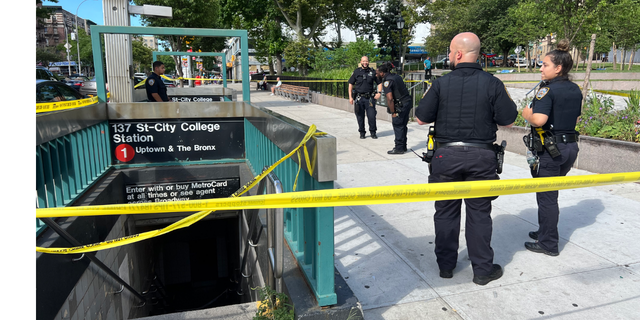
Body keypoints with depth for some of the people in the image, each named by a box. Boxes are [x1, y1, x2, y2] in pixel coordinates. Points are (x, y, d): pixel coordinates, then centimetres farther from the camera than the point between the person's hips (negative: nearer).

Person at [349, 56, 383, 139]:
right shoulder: (356, 72, 4)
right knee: (360, 117, 4)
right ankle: (362, 133, 18)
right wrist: (350, 97, 0)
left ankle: (373, 132, 12)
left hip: (369, 98, 0)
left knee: (372, 116, -5)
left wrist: (379, 92, -5)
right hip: (359, 98, 0)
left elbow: (379, 83, 11)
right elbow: (350, 84, 7)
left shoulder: (373, 72, 5)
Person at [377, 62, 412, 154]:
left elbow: (390, 99, -22)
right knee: (403, 126, 17)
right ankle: (403, 147, 26)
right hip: (407, 102, 9)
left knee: (398, 126, 0)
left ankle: (399, 148, 6)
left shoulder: (387, 81, -15)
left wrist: (393, 112, -16)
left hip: (400, 105, -9)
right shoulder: (396, 76, 13)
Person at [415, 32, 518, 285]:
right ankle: (483, 269, 20)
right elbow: (507, 121, -2)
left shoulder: (441, 84, -7)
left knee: (445, 211, 13)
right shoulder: (492, 84, -6)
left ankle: (446, 265, 25)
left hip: (446, 155, 0)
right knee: (479, 212, 11)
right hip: (481, 157, 1)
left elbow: (421, 118, -3)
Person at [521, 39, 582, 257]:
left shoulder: (548, 89, -16)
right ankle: (545, 232, 34)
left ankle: (548, 244, 13)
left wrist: (526, 114, -9)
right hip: (570, 146, 8)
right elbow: (575, 118, 18)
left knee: (546, 196, 3)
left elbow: (539, 119, -28)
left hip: (550, 149, -8)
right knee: (550, 193, 21)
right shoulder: (575, 90, 9)